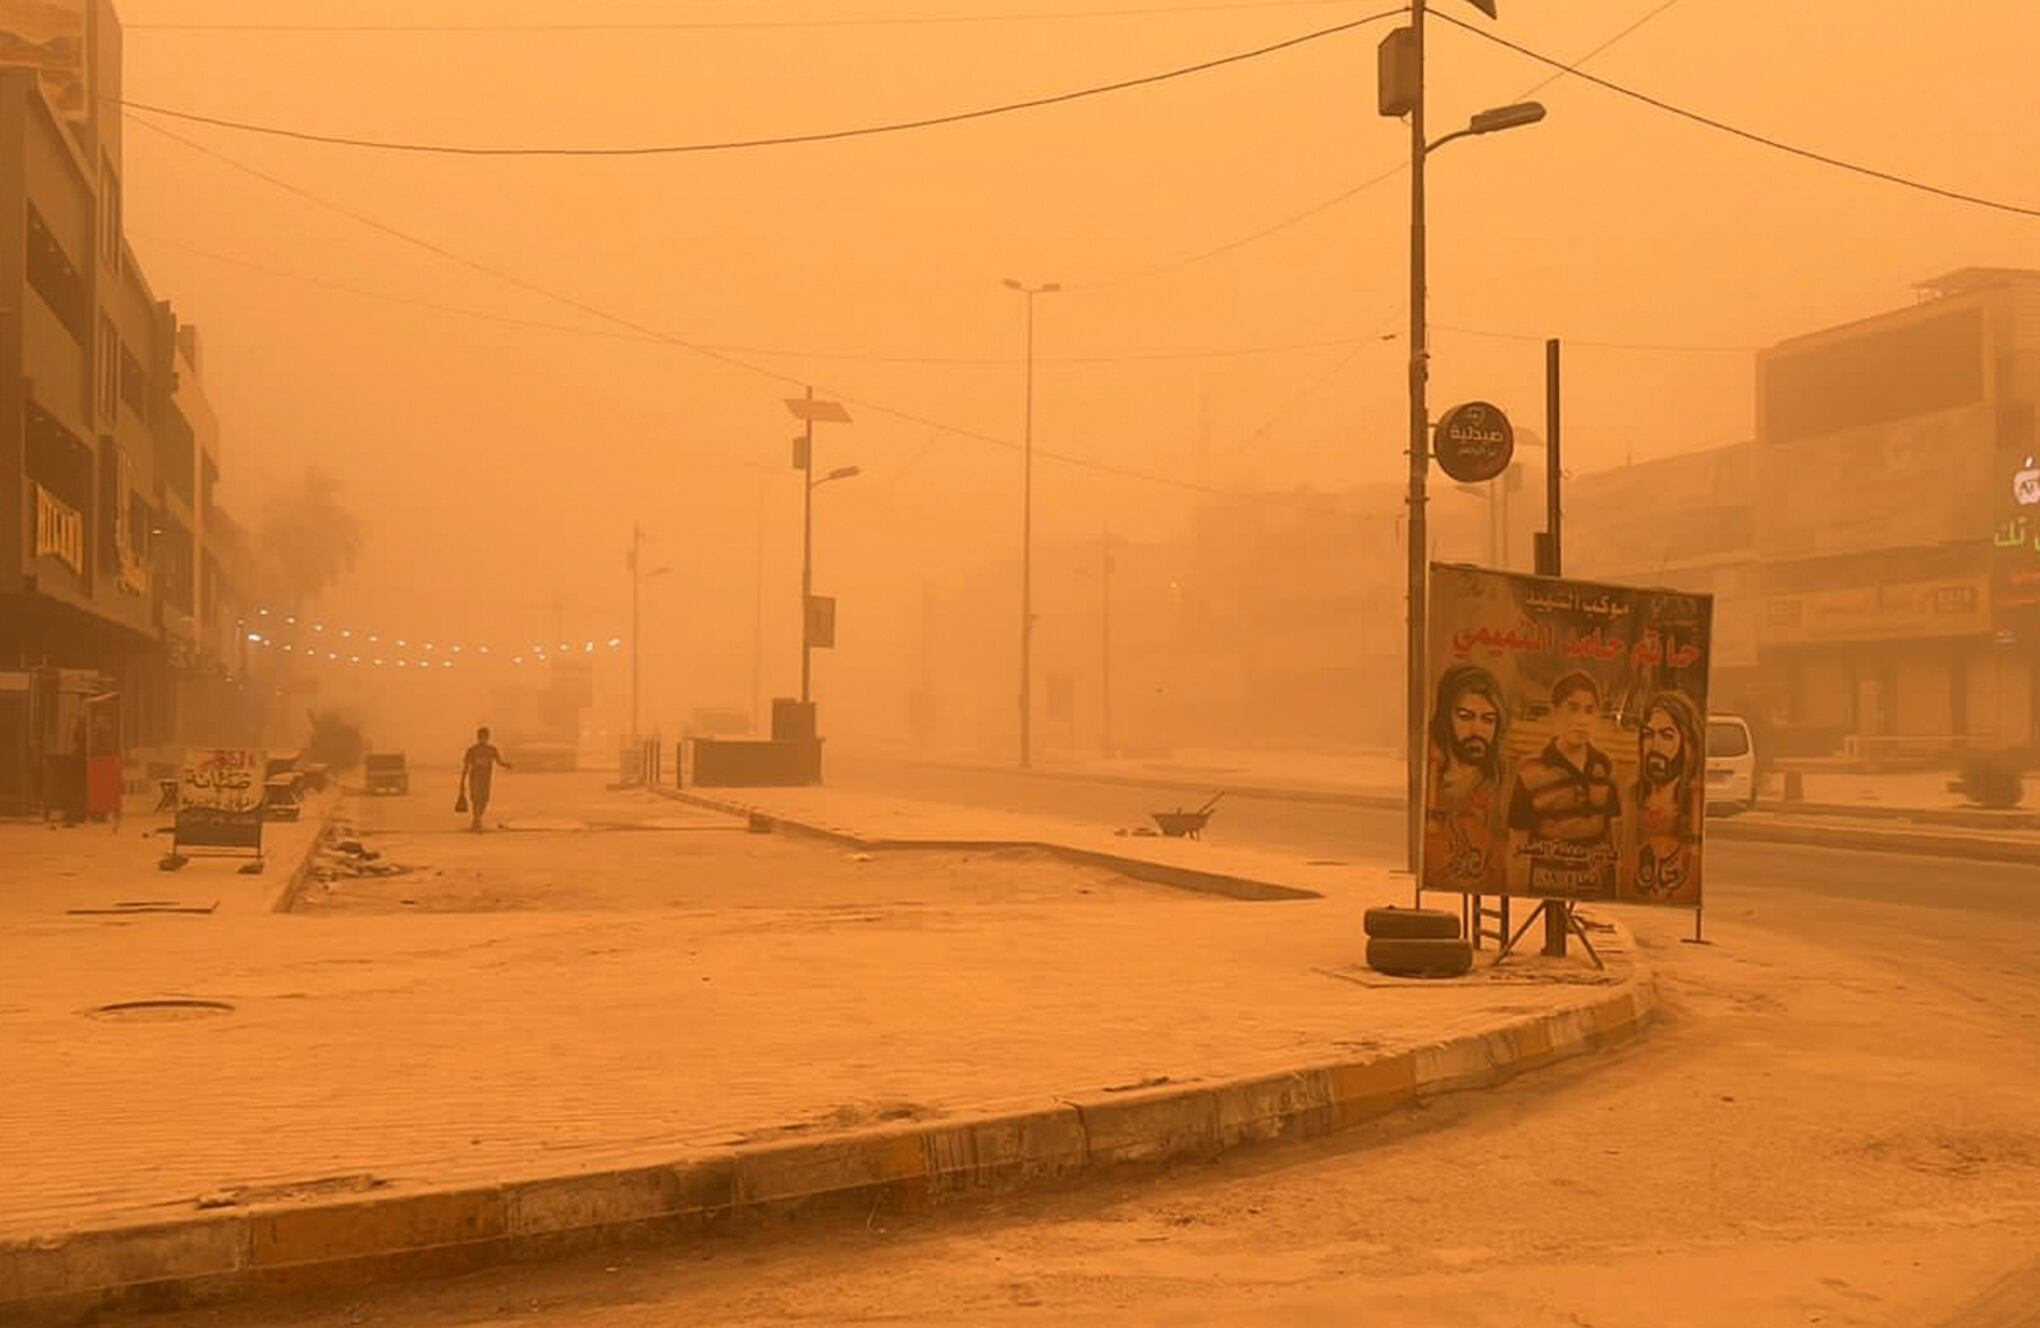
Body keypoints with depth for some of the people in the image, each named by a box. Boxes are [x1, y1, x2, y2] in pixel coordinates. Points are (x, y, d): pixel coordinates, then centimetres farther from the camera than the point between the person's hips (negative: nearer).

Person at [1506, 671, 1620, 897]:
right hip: (1545, 895, -3)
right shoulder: (1531, 774, -8)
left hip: (1598, 896, 3)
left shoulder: (1605, 768, 4)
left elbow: (1613, 836, 12)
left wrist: (1614, 898, 10)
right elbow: (1517, 853, -4)